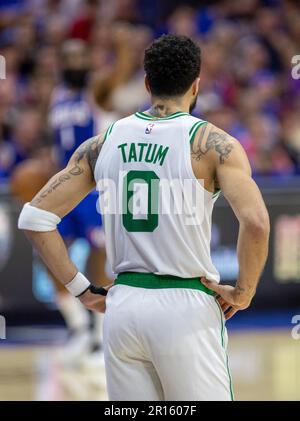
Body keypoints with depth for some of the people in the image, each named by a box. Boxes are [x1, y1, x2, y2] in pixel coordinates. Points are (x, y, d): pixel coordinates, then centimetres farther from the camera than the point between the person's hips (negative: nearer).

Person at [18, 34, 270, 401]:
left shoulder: (103, 143, 8)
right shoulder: (213, 143, -5)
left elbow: (34, 218, 7)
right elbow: (255, 222, -20)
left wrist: (81, 290, 9)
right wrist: (244, 292, -7)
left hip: (122, 307, 4)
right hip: (185, 307, -4)